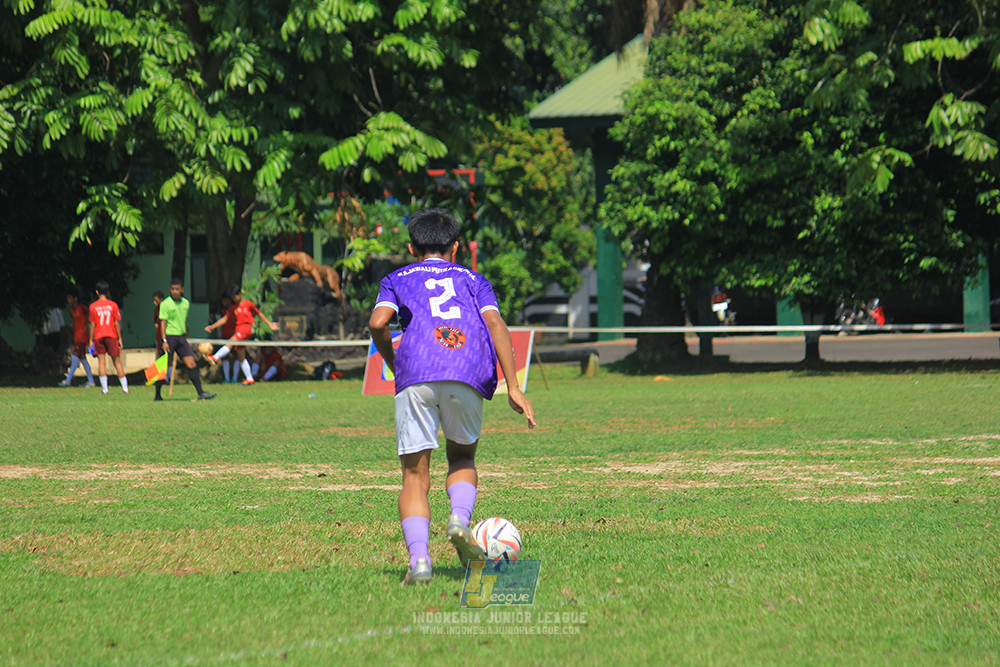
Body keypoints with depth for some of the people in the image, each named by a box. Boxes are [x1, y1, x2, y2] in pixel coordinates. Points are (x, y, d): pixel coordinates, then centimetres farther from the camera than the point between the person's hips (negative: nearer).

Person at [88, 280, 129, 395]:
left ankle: (104, 388, -6)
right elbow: (117, 323, -1)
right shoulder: (113, 305, -1)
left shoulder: (93, 307, -1)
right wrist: (120, 339, 5)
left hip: (98, 337, 0)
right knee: (117, 361, 5)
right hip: (111, 336, 0)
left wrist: (91, 340, 6)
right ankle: (125, 388, 4)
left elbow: (92, 325, 0)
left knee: (101, 361, 2)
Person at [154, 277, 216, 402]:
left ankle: (200, 393, -7)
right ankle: (157, 395, 9)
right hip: (170, 336, -5)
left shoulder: (186, 303, 11)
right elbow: (163, 323, -9)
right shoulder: (166, 304, -6)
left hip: (181, 337, 5)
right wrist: (164, 341, -17)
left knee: (192, 364, -4)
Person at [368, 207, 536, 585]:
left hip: (415, 376, -1)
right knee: (462, 455, 23)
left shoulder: (396, 279, 25)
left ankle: (418, 558, -16)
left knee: (415, 476, 2)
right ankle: (460, 519, -5)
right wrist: (513, 386, 5)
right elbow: (495, 324, 10)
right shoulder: (472, 279, 27)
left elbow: (378, 322, 5)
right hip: (469, 374, 1)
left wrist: (393, 364, 22)